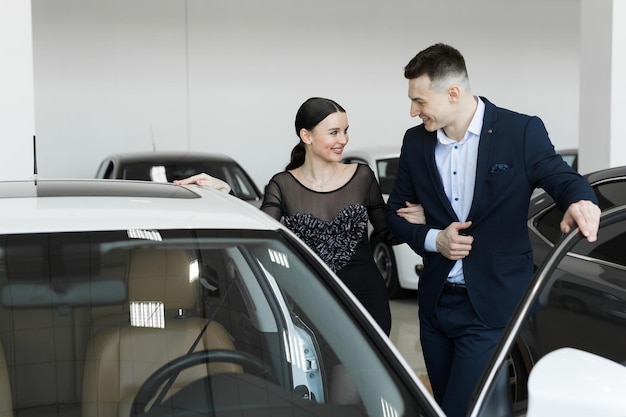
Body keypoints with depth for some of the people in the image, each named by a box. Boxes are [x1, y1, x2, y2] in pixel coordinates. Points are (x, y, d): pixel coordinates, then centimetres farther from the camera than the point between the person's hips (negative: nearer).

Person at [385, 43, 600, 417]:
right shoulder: (416, 141, 4)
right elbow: (396, 211, 10)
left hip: (493, 306, -5)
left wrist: (581, 202, -33)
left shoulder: (522, 132, -10)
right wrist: (433, 239, -10)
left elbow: (562, 177, -8)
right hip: (435, 302, 5)